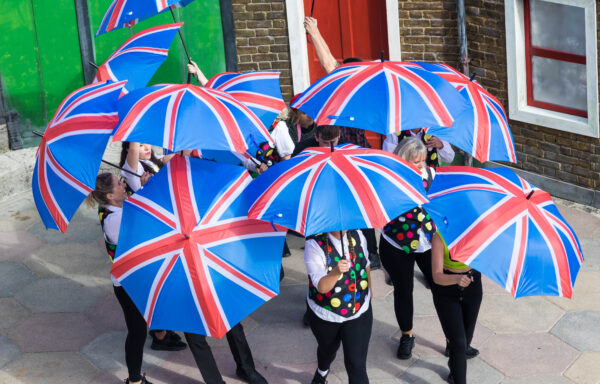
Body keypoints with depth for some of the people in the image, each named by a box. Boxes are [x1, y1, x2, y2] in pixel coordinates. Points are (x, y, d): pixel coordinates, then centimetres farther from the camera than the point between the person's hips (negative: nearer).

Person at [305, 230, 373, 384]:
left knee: (356, 364, -6)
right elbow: (321, 286, -32)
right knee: (327, 349, 28)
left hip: (358, 313, 1)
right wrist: (336, 272, -52)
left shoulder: (357, 235, -10)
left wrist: (368, 291, 23)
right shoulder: (314, 244, -24)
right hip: (325, 314, -1)